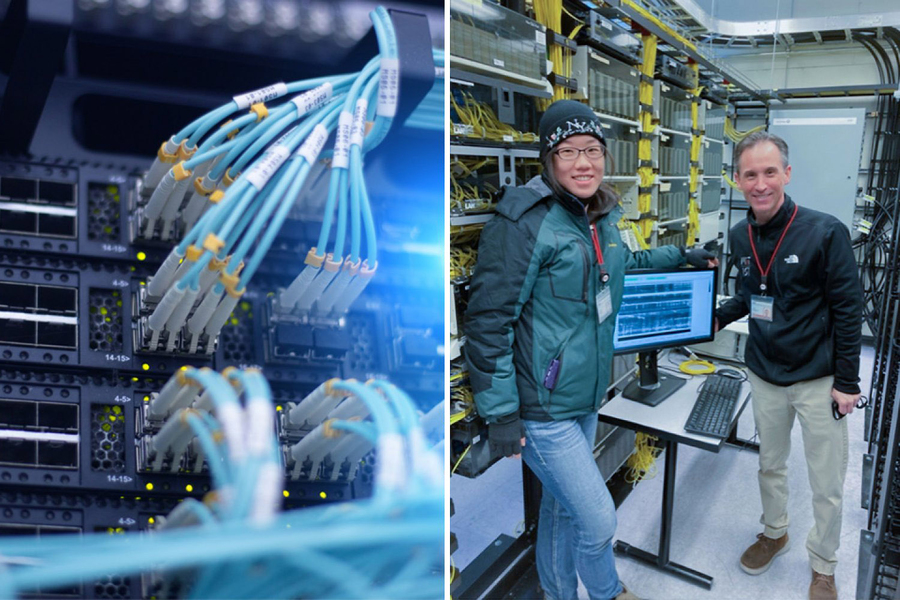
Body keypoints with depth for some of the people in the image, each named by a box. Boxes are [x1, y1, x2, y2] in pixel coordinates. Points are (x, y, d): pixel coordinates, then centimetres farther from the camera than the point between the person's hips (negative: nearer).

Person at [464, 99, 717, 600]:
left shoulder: (603, 215, 7)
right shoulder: (525, 220, -19)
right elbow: (488, 320, -19)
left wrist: (679, 257, 24)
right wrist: (501, 411, -18)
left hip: (587, 397, 8)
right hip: (542, 408, -7)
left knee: (563, 507, 23)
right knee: (598, 520, 3)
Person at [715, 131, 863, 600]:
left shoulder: (825, 232, -17)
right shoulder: (741, 237, -2)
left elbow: (848, 310, -13)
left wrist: (847, 381, -12)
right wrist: (717, 316, -2)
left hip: (818, 380, -4)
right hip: (765, 376, 4)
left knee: (827, 486, 10)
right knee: (770, 465, 21)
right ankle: (774, 532, 46)